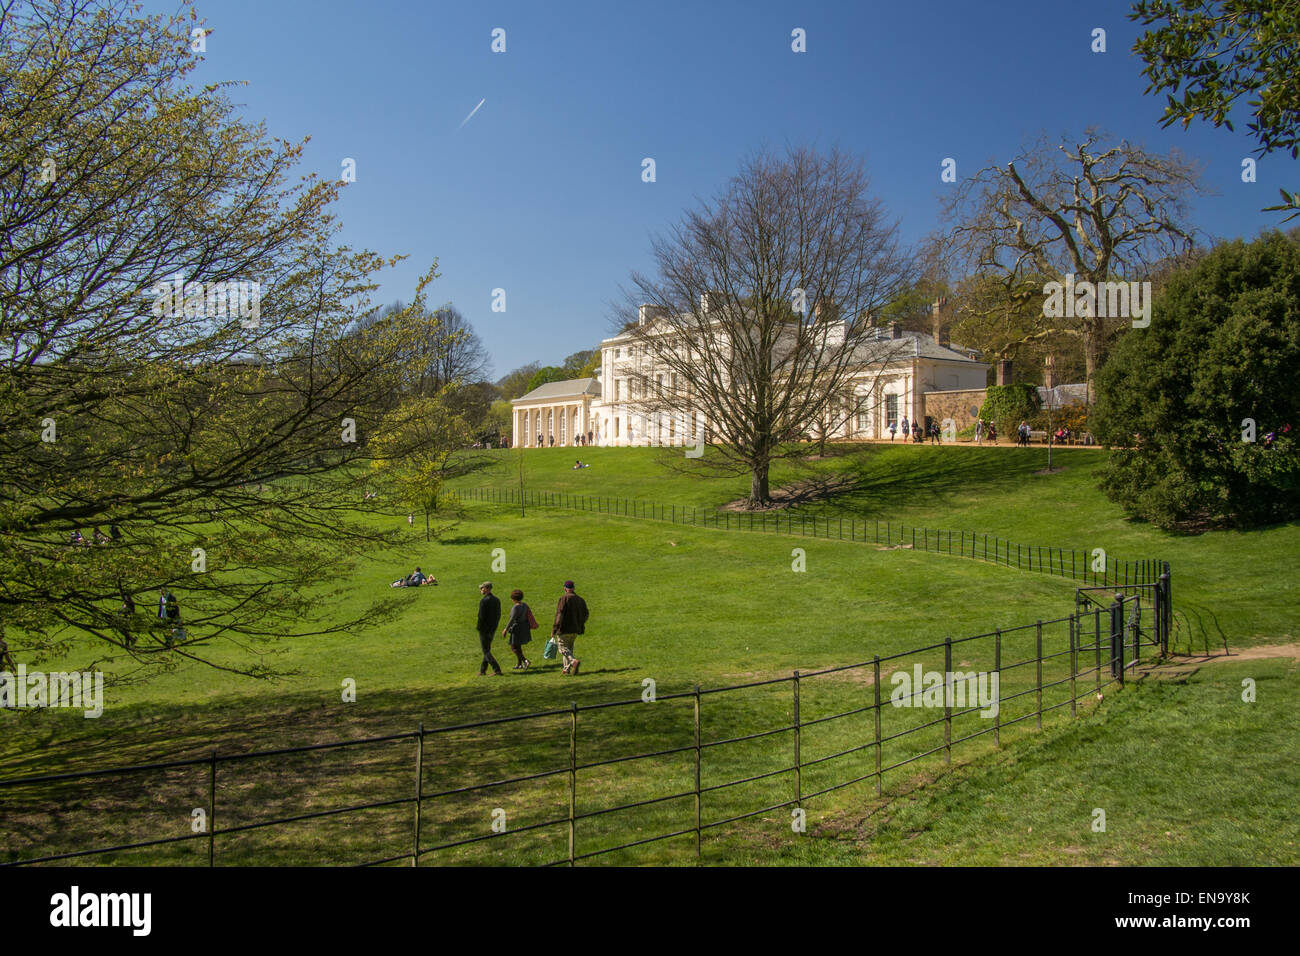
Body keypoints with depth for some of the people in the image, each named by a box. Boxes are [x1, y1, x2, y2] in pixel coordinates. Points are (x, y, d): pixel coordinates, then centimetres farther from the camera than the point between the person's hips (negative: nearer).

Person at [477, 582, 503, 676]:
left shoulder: (483, 600, -18)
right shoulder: (497, 600, 6)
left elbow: (481, 616, -20)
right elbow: (498, 615, 9)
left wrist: (479, 628, -9)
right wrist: (494, 626, 15)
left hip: (484, 629, -7)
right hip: (493, 629, 7)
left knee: (486, 651, 0)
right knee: (487, 650, 17)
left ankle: (497, 670, -9)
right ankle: (482, 671, 23)